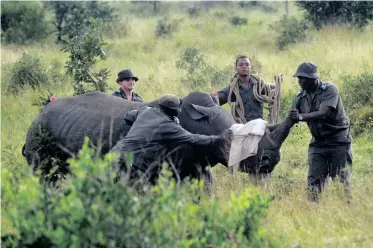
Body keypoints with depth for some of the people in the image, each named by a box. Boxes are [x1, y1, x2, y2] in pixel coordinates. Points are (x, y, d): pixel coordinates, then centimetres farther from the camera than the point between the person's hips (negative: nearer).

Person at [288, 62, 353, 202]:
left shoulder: (329, 90, -16)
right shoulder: (300, 98, 1)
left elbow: (323, 114, -30)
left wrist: (301, 116, -41)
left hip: (339, 142, -5)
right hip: (318, 142, 5)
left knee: (343, 179, -6)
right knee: (314, 179, -4)